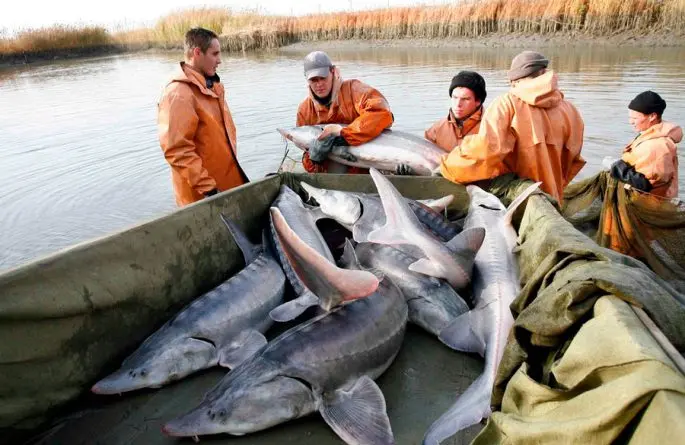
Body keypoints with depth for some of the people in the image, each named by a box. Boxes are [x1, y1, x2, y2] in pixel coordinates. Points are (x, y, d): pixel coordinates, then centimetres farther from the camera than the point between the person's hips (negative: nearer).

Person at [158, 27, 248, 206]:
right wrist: (208, 188, -24)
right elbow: (177, 150, -25)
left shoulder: (212, 86, 11)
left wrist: (234, 169, 20)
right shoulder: (178, 94, -19)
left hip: (228, 184, 9)